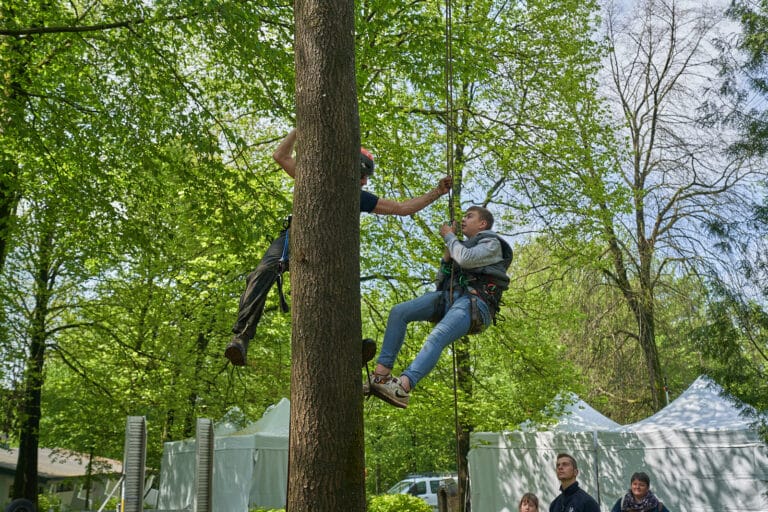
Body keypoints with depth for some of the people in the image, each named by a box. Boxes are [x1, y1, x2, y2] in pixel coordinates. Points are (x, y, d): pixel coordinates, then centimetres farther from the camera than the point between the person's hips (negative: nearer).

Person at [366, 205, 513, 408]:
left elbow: (466, 259, -11)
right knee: (398, 312, -15)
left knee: (437, 337, -33)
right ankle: (381, 373, -22)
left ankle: (403, 387, -51)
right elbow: (442, 281, 25)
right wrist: (447, 253, 14)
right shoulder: (463, 246, 33)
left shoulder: (492, 243, 11)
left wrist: (449, 237, 6)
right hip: (450, 297, 7)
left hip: (475, 302, -7)